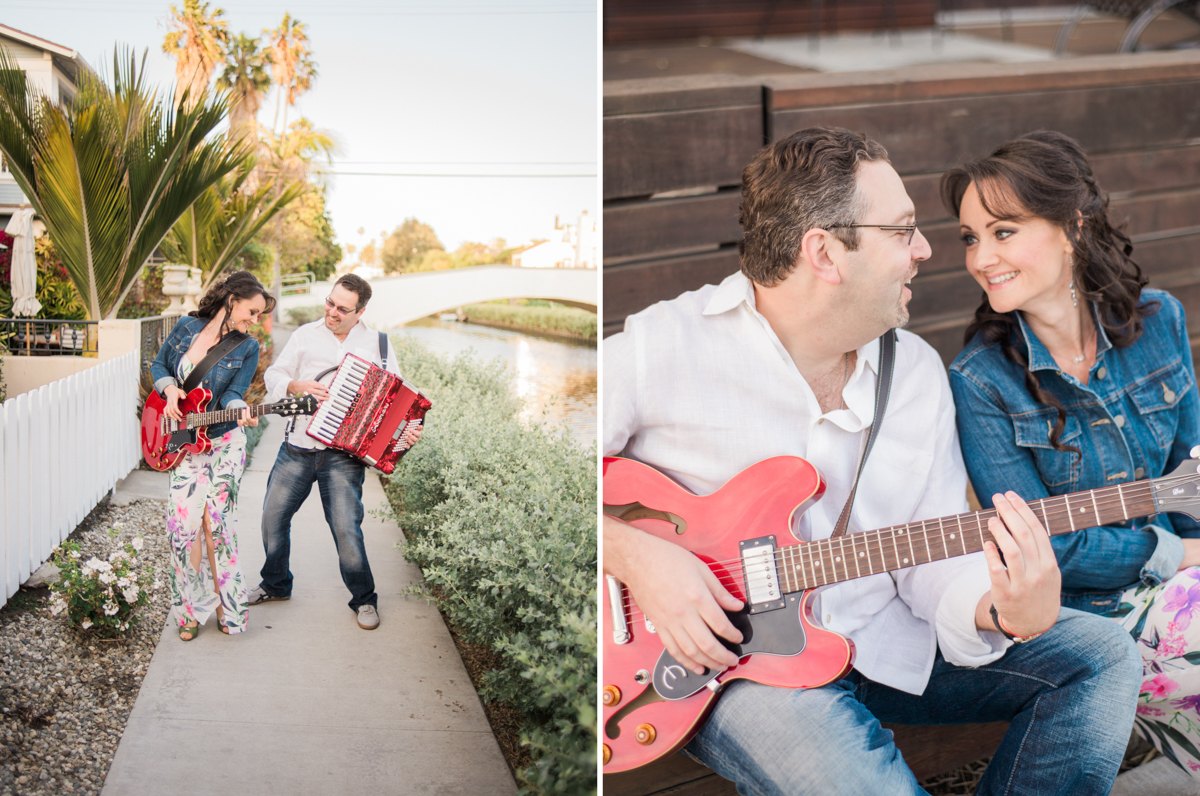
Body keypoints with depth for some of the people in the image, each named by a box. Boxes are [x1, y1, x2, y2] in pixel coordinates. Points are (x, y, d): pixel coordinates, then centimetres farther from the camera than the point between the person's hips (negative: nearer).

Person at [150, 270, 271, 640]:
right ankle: (193, 607, 14)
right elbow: (159, 365, 13)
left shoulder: (247, 348, -3)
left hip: (223, 444, -1)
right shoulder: (187, 327, 2)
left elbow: (233, 393, -12)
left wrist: (241, 411, -34)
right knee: (184, 523, -3)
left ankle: (224, 603, 17)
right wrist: (169, 390, -7)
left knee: (217, 523, -1)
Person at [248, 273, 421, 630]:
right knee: (273, 516, 11)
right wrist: (297, 385, -14)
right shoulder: (305, 335, 6)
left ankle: (364, 600, 11)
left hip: (343, 455, -3)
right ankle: (276, 585, 36)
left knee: (346, 528, -9)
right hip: (297, 448, 3)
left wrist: (407, 428, -13)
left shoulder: (378, 344, 2)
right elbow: (273, 375, 8)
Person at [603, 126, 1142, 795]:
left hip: (883, 644, 6)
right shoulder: (662, 349, -15)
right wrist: (632, 554, -24)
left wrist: (1003, 613, -19)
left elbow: (937, 560, 2)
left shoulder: (919, 371, 4)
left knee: (1100, 653, 1)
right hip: (725, 657, -6)